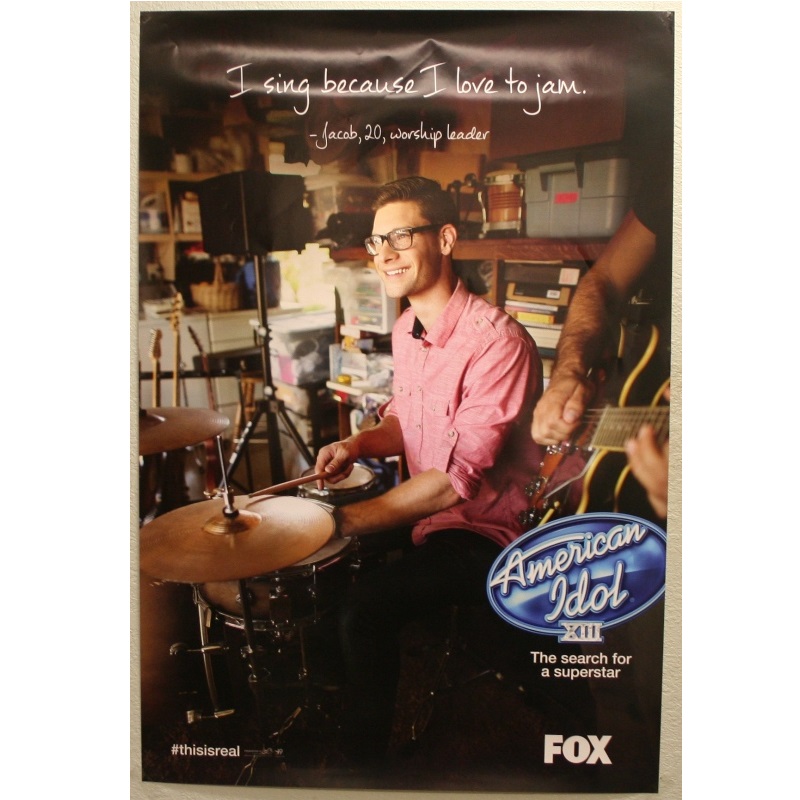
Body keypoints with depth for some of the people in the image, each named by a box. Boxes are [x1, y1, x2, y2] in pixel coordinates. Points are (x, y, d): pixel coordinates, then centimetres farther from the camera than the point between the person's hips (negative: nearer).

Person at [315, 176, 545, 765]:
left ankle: (366, 754, 6)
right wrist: (358, 444, -5)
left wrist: (346, 520, -26)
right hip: (423, 505, 9)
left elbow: (460, 479, -29)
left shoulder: (496, 341, -26)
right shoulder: (406, 328, 3)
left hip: (484, 530, -8)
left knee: (364, 607, -23)